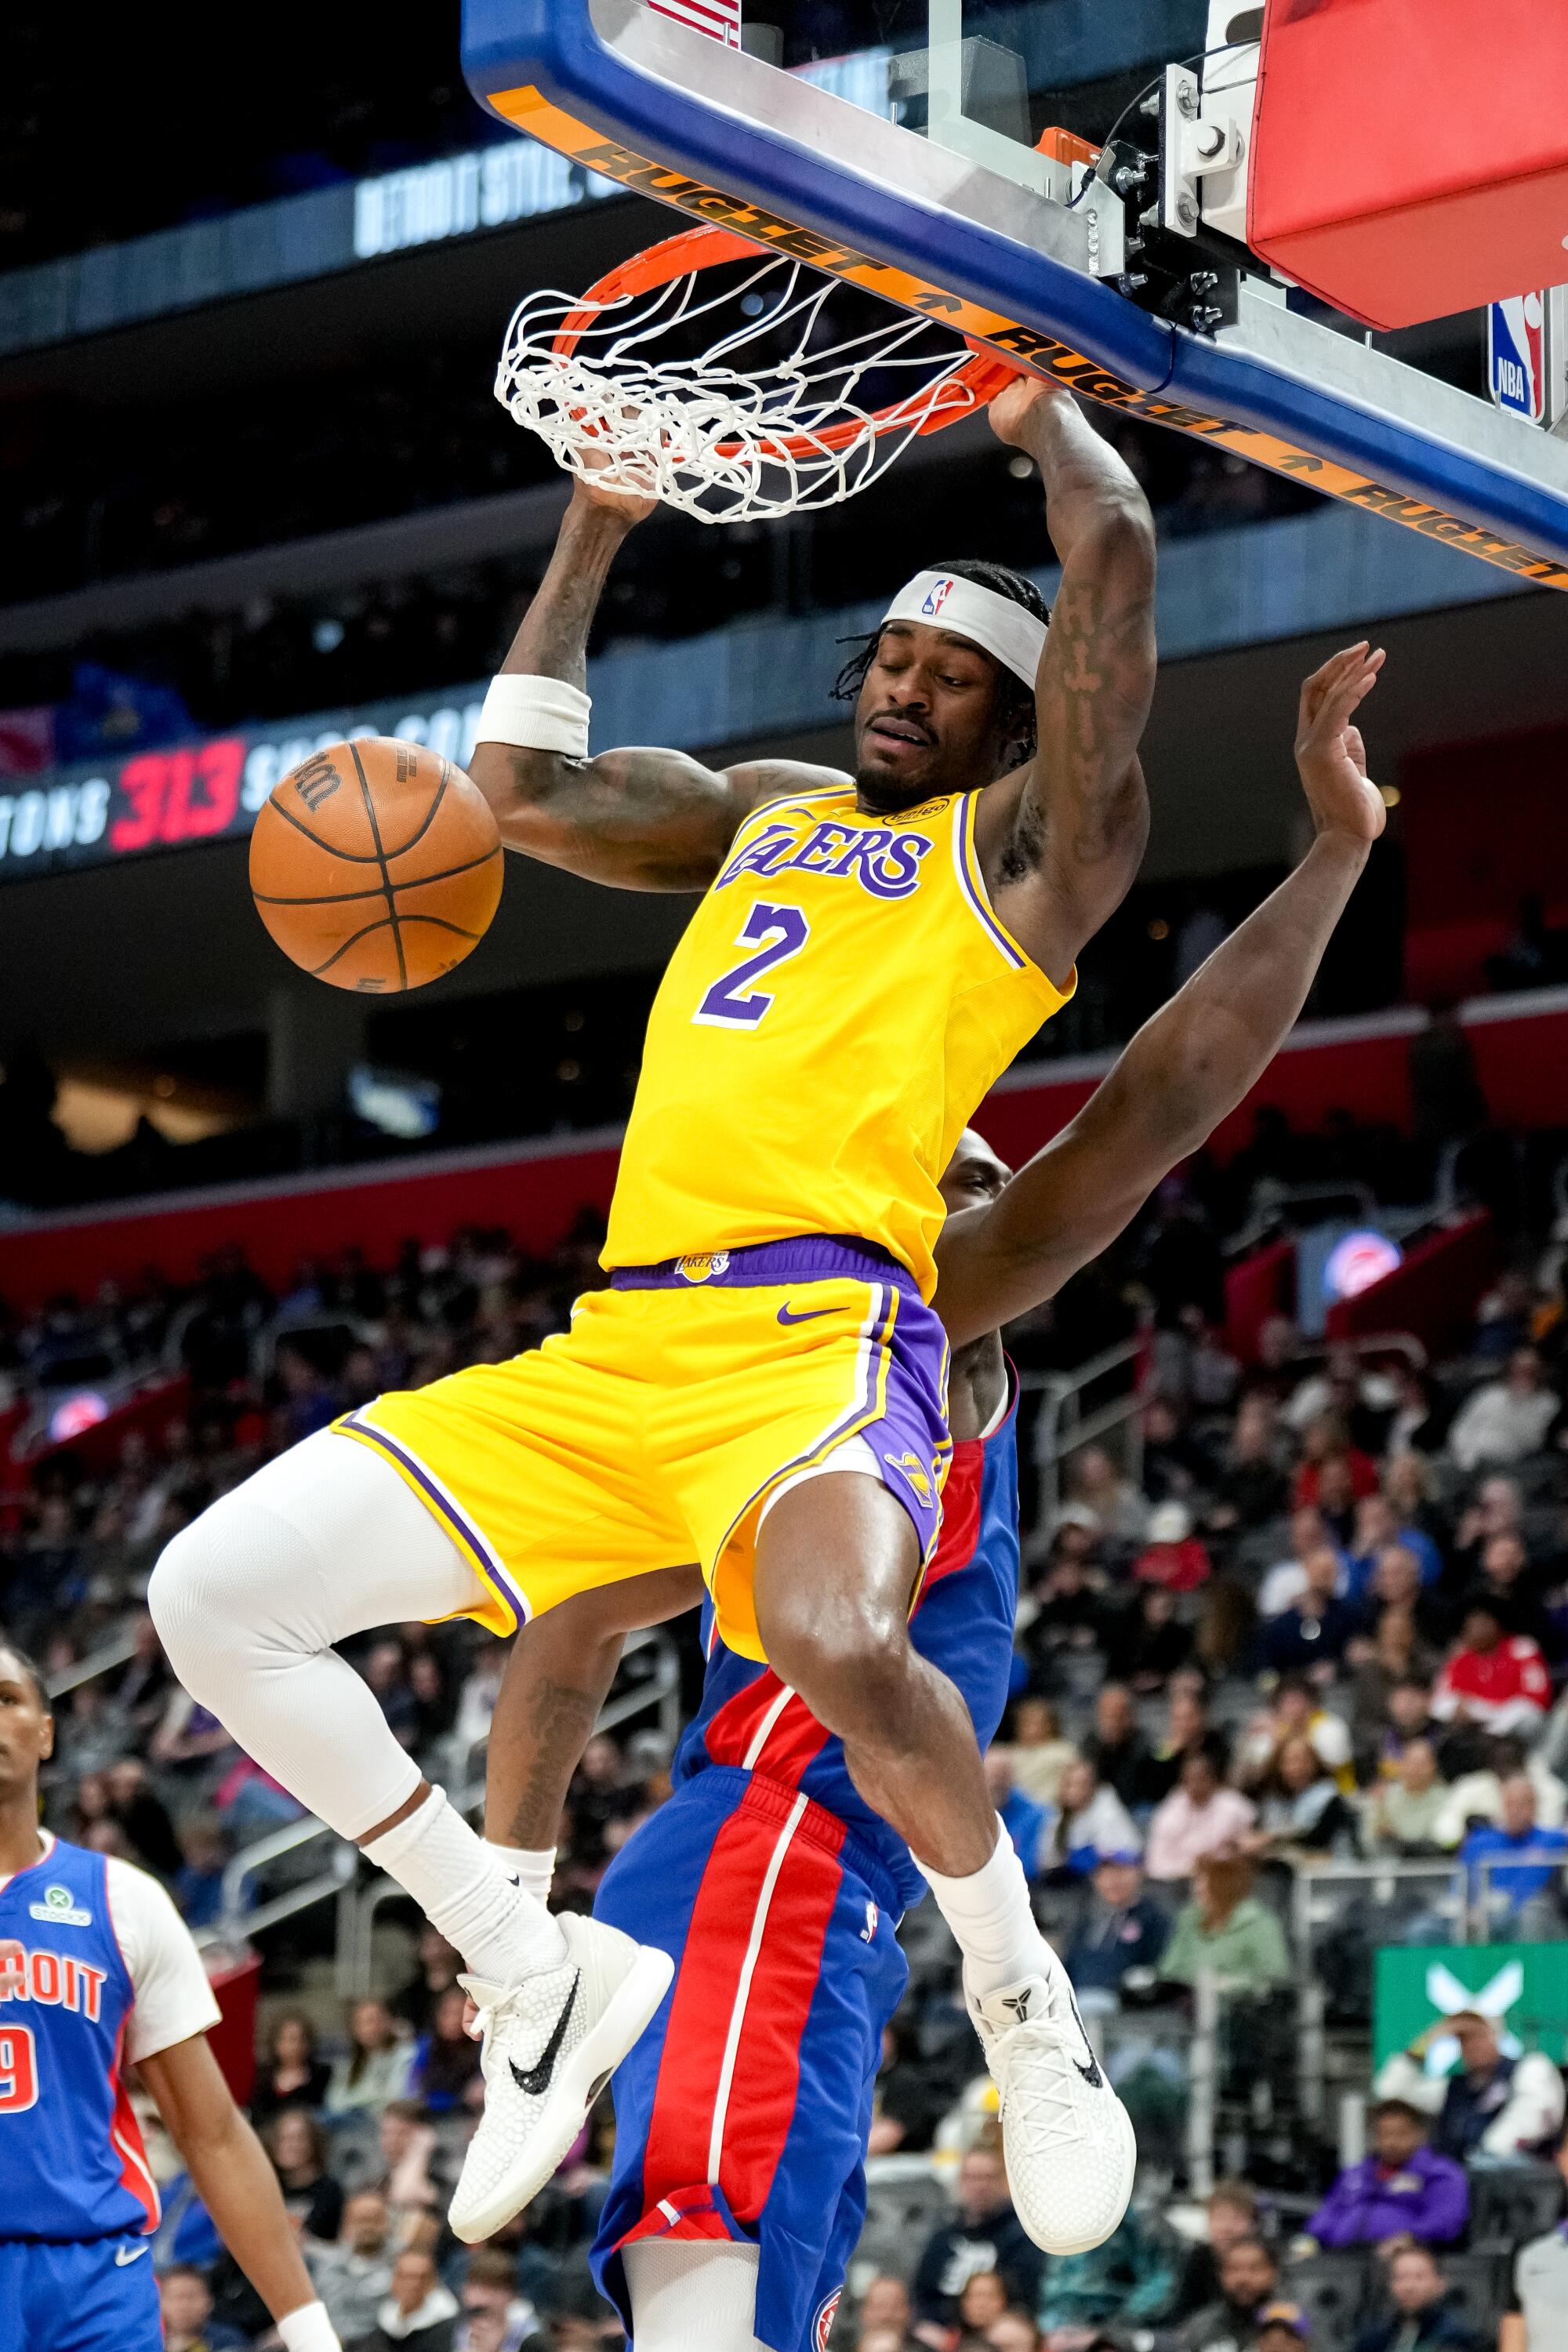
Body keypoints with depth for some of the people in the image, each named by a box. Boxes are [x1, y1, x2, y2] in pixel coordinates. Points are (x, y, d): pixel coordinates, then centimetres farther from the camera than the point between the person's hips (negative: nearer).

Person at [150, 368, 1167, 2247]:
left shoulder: (1029, 840, 8)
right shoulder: (764, 813, 29)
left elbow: (1115, 554, -3)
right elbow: (521, 790, 30)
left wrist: (1040, 413, 16)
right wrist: (598, 525, 30)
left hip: (818, 1325, -7)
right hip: (611, 1348, 7)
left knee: (835, 1641, -41)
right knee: (212, 1598, -2)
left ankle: (1024, 2002, -10)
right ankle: (537, 1973, 9)